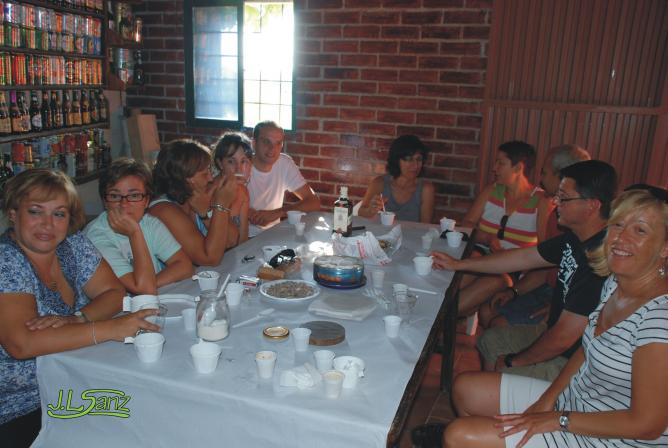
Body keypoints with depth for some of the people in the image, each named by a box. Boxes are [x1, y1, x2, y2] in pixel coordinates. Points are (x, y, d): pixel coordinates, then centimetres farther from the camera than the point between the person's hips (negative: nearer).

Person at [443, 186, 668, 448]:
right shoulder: (614, 284, 0)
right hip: (571, 397, 8)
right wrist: (548, 398, -1)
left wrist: (557, 420, -17)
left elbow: (647, 424, -24)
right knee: (464, 389, 11)